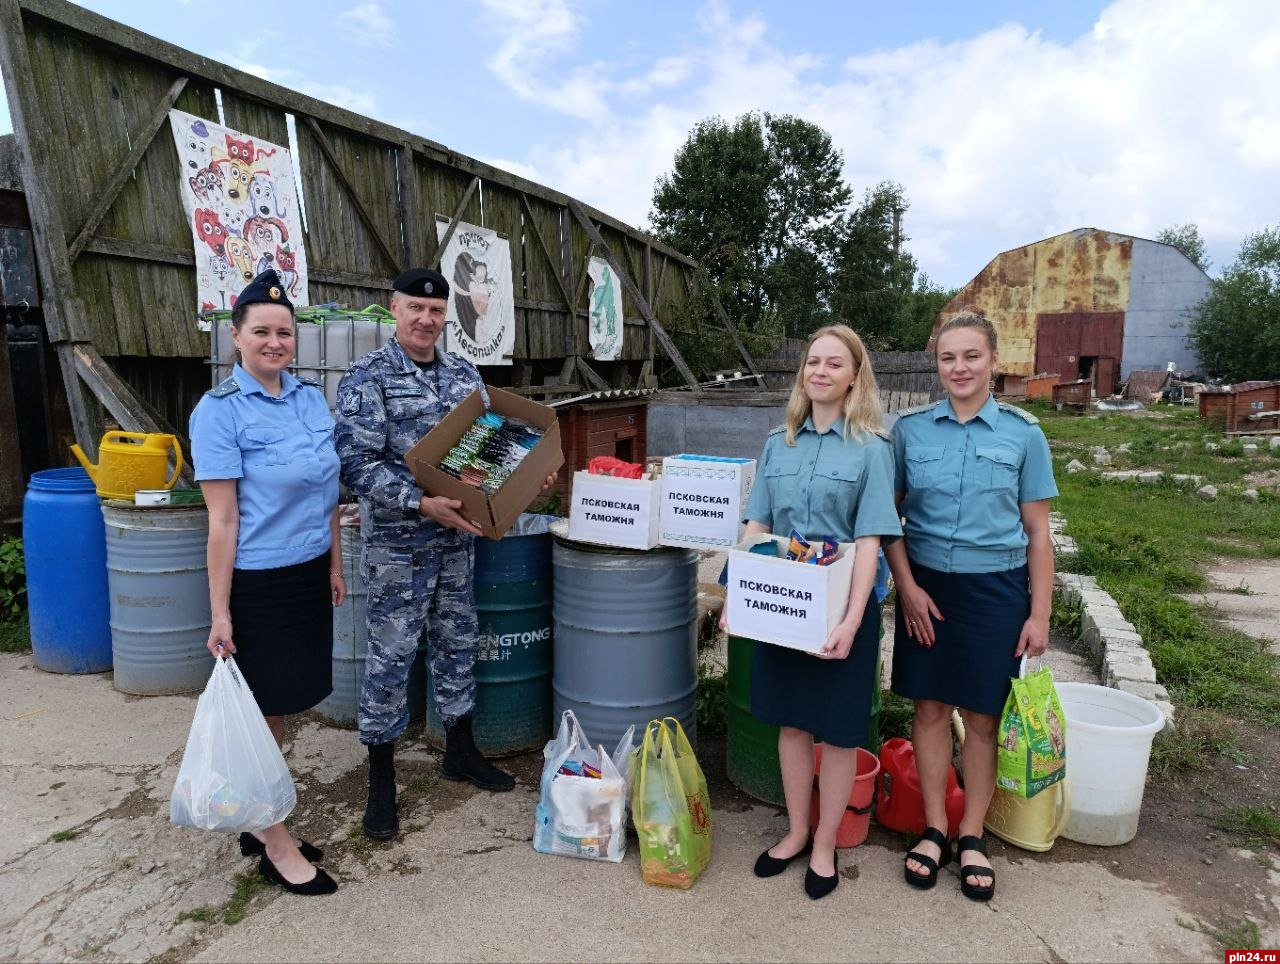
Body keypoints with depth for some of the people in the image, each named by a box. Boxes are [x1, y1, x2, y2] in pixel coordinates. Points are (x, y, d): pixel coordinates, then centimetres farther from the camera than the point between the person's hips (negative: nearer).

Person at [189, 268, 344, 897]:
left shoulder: (311, 398, 5)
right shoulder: (219, 410, -12)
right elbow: (223, 519, -14)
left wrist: (335, 565, 14)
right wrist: (220, 613, -12)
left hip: (309, 575, 6)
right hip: (258, 583, -6)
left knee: (280, 707, 16)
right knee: (261, 713, 7)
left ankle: (262, 824, 33)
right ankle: (276, 846, 22)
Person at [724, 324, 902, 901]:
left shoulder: (870, 448, -7)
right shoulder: (779, 443, 5)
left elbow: (870, 540, -13)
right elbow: (757, 526, 6)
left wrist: (852, 620, -21)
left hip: (841, 607, -3)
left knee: (838, 730, 9)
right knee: (791, 721, 15)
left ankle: (824, 846, 28)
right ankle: (795, 832, 34)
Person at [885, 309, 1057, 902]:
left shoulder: (1023, 433, -3)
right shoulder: (910, 428, -2)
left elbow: (1038, 533, 0)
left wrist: (1039, 615, -3)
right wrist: (907, 586, -7)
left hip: (996, 590, -1)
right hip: (926, 585, 1)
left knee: (982, 716, 8)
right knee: (930, 708, 9)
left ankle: (971, 836, 26)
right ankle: (934, 829, 26)